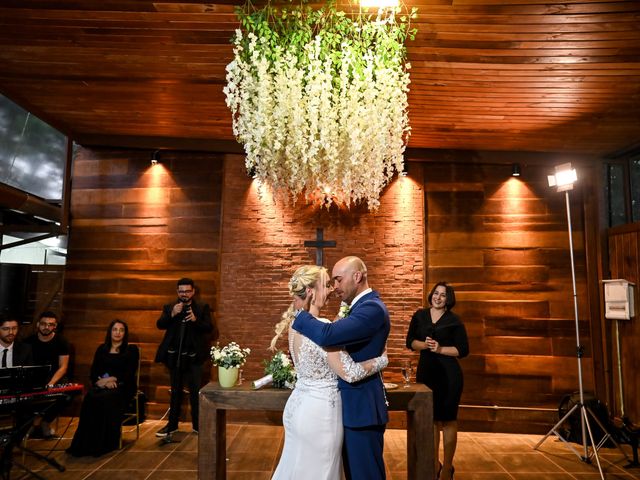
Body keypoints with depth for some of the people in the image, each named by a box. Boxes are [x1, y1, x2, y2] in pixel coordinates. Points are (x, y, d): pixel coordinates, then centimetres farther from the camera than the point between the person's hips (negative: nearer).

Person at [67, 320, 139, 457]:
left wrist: (112, 379, -15)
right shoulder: (102, 349, 20)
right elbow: (93, 372, 11)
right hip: (101, 386, 3)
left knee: (106, 399, -35)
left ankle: (103, 444, -31)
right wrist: (101, 381, -10)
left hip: (122, 387, -3)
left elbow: (129, 374, -3)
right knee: (89, 399, -31)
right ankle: (85, 444, -29)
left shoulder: (131, 350, 9)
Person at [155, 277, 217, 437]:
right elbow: (160, 325, -5)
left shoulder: (202, 308, 0)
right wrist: (172, 314, -22)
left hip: (193, 356, -2)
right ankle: (172, 424, 25)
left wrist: (196, 320, -26)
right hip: (174, 356, 2)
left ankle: (197, 425, 13)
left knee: (196, 391, 1)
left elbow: (210, 328, -9)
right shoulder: (169, 307, 6)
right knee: (175, 391, 14)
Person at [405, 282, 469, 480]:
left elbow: (463, 350, -3)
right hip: (425, 372, 3)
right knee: (430, 419, 11)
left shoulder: (454, 321, -3)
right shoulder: (419, 316, 5)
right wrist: (424, 344, -13)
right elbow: (410, 342, 6)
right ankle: (434, 464, 26)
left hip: (448, 374, -3)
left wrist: (440, 349, -15)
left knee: (447, 419, 4)